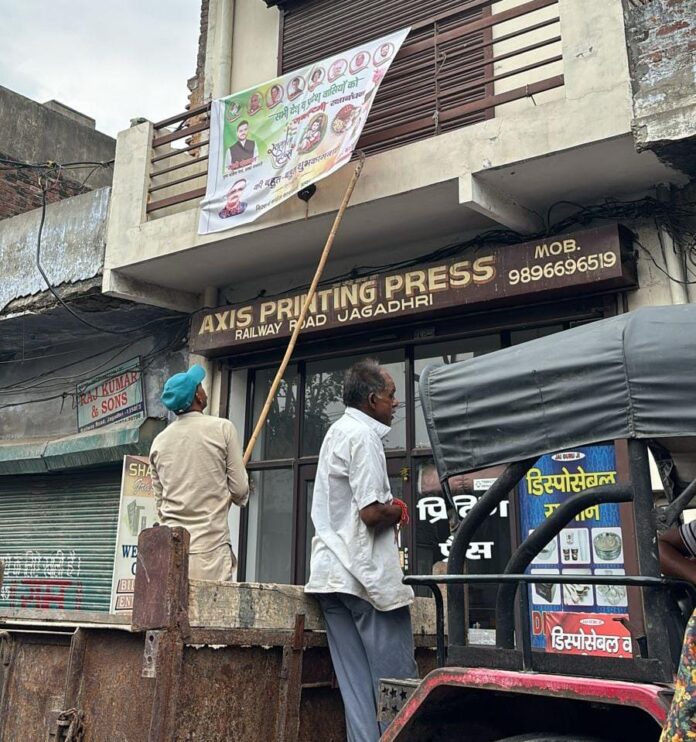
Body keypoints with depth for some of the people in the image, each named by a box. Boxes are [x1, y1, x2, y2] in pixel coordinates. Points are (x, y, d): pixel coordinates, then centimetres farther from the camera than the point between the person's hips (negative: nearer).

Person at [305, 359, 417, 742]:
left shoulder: (338, 430, 17)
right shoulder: (363, 435, -14)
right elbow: (372, 513, -22)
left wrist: (387, 508, 10)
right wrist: (398, 510, -2)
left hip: (333, 574, 9)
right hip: (367, 576, -9)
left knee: (357, 685, 9)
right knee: (396, 679, 0)